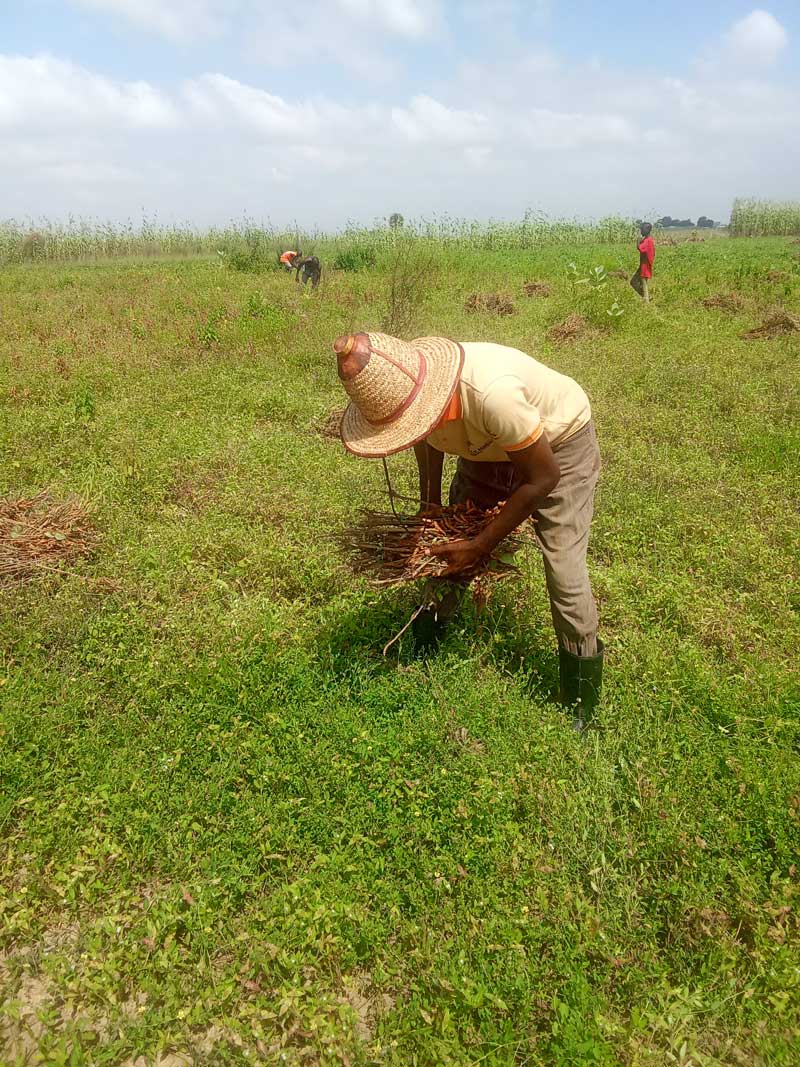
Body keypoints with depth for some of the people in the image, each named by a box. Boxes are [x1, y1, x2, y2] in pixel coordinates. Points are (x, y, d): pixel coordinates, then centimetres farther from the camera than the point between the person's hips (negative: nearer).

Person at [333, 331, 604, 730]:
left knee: (563, 568, -11)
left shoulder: (492, 393, -44)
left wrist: (480, 546, -23)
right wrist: (430, 507, 1)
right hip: (488, 446, 6)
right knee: (450, 540, 7)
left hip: (559, 444, -6)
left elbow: (543, 478, -29)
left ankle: (580, 703, 8)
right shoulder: (402, 387, -23)